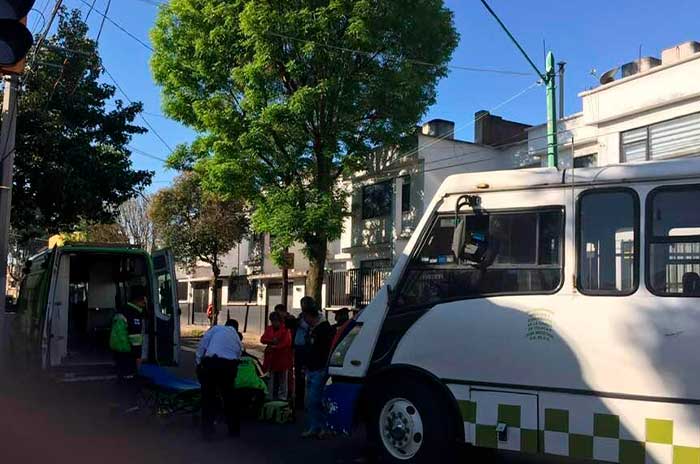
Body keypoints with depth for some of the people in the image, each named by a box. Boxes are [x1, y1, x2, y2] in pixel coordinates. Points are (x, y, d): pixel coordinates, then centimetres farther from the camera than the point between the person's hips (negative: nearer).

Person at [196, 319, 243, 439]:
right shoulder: (237, 339, 27)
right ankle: (234, 430, 30)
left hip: (211, 362, -3)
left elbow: (203, 342, 1)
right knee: (229, 398, 20)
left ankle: (207, 431, 13)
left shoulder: (216, 328, 17)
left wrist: (198, 361, 1)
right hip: (229, 365, 3)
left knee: (208, 397, 11)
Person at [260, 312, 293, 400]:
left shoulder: (285, 329, -8)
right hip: (271, 357, 5)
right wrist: (271, 341, -16)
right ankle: (271, 397, 17)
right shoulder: (269, 328, 10)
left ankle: (282, 397, 14)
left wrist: (275, 347, -24)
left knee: (282, 379, 5)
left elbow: (286, 342, -16)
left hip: (282, 357, -5)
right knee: (271, 379, 9)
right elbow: (262, 339, 3)